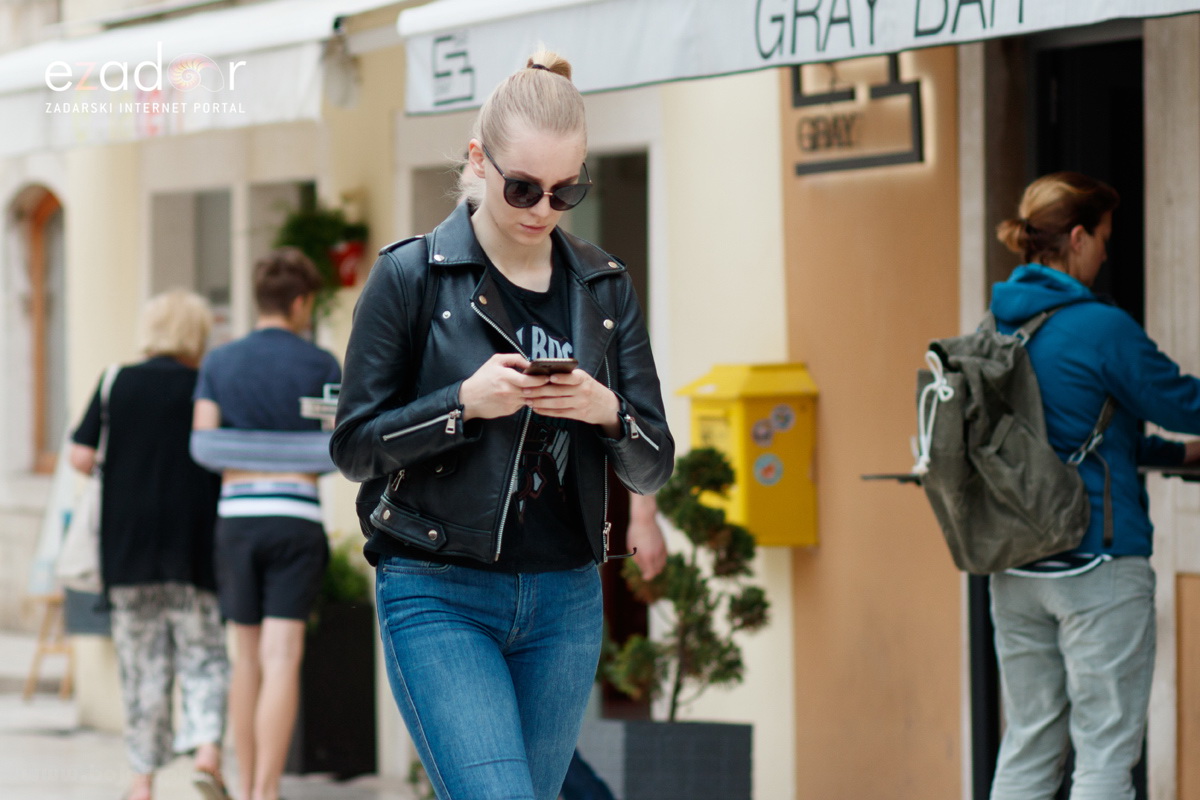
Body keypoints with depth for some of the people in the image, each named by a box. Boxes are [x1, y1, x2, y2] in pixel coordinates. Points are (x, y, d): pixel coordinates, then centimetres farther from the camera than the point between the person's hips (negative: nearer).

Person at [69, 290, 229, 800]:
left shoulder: (116, 384, 2)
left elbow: (80, 458, -2)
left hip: (128, 544, 1)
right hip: (194, 545, -1)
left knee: (142, 662, 8)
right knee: (203, 653, 5)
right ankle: (207, 745, -19)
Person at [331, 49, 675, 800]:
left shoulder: (603, 286, 8)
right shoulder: (412, 275, -3)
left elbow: (653, 467, 8)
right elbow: (354, 447, -3)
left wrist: (608, 412, -14)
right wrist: (464, 404, -18)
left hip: (564, 602, 4)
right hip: (440, 599, -4)